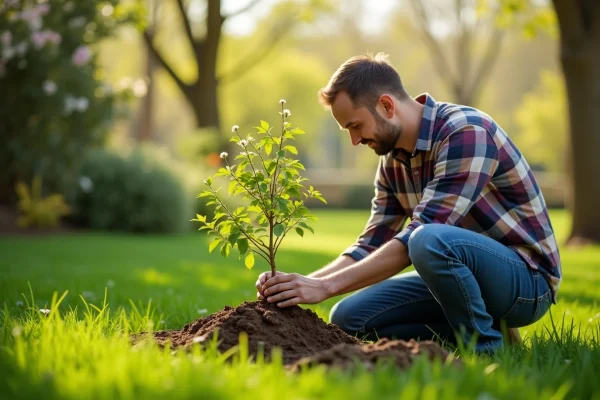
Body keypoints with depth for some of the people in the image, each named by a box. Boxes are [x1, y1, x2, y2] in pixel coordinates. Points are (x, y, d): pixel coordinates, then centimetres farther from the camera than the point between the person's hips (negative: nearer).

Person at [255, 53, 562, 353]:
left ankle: (486, 349, -14)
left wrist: (327, 286, -28)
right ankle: (472, 330, 2)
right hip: (460, 274, 8)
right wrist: (304, 282, -10)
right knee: (349, 318, -6)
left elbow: (414, 241, -29)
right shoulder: (392, 160, 5)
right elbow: (372, 246, 6)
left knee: (429, 242, -37)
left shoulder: (467, 133, -22)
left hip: (526, 280, -8)